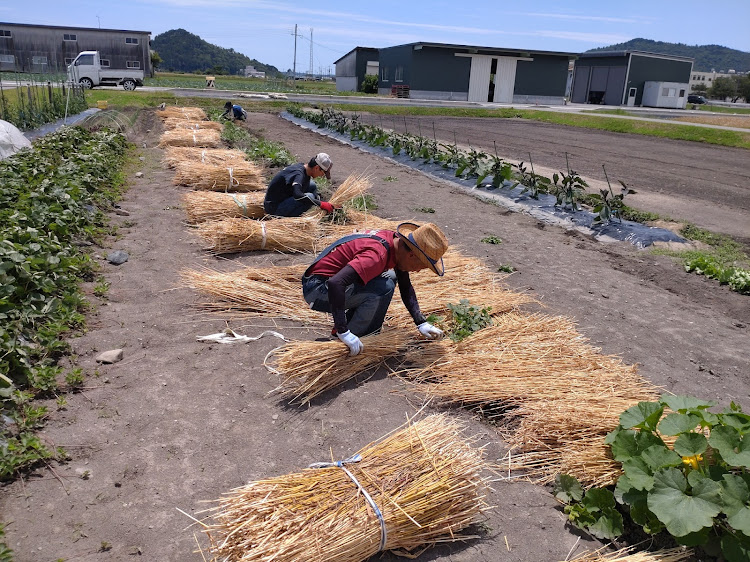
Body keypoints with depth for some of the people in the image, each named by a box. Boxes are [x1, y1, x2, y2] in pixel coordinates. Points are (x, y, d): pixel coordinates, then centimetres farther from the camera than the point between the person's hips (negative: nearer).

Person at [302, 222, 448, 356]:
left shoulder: (398, 243, -1)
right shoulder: (377, 255, -29)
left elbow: (406, 288, 12)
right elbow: (335, 283, -40)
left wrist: (421, 323, 6)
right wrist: (343, 332, -35)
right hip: (317, 290, -9)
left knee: (390, 276, 11)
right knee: (384, 287, -24)